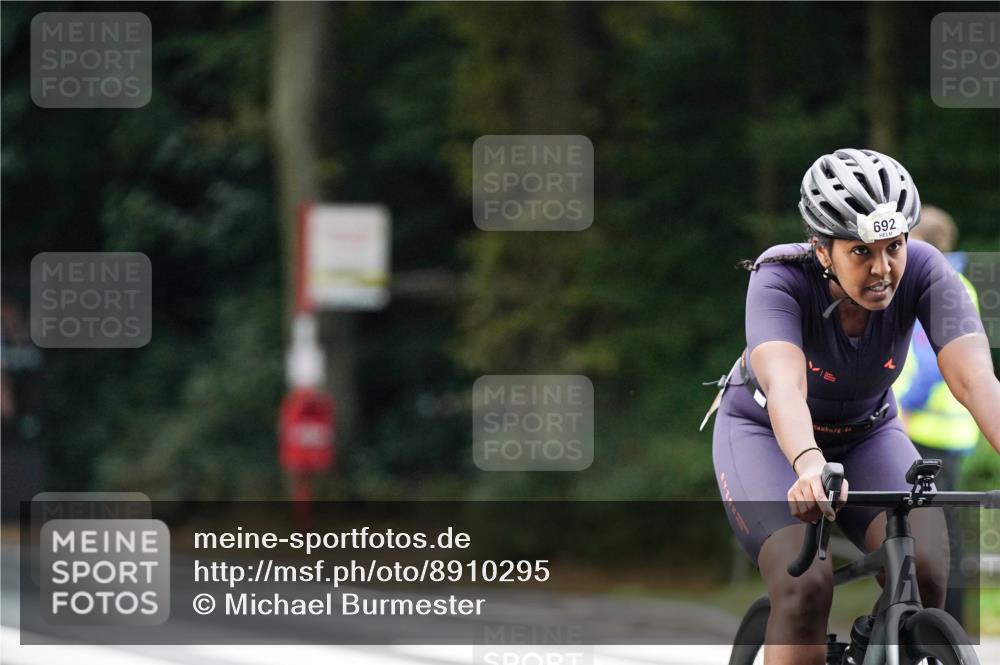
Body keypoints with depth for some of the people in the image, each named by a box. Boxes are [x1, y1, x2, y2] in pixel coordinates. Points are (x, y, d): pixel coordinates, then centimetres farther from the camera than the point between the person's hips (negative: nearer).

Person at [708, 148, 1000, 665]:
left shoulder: (921, 271, -26)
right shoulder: (781, 278, -32)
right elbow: (784, 385, -48)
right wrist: (809, 466, -68)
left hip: (867, 434, 3)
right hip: (765, 434, -3)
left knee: (926, 572, -24)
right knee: (805, 584, -28)